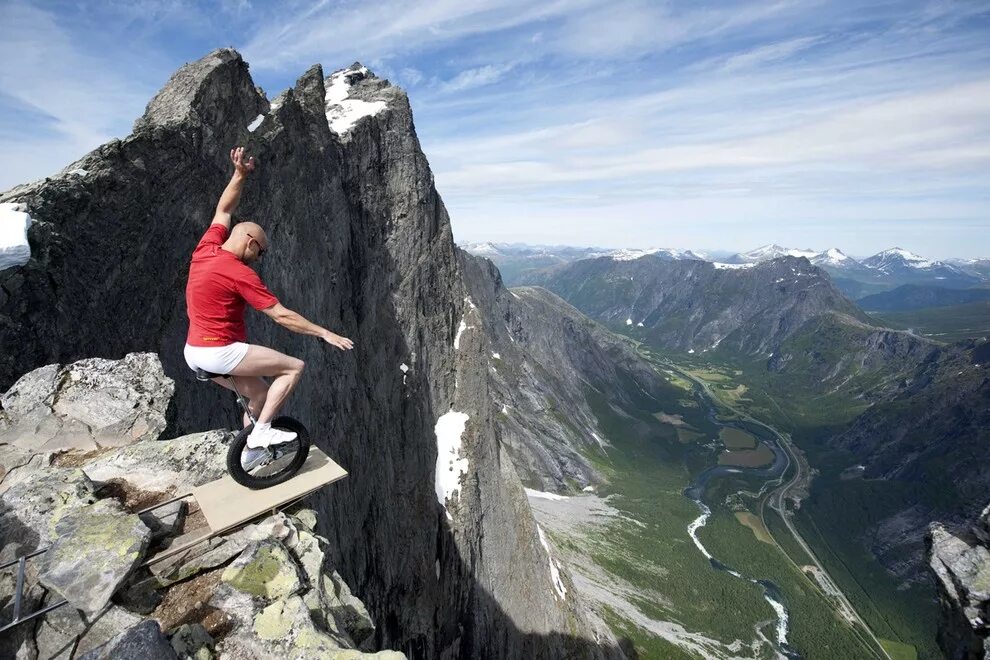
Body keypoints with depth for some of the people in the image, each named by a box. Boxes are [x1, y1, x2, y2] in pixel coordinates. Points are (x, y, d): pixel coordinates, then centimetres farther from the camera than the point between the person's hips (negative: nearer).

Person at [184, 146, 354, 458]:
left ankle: (251, 452, 28)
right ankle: (261, 431, -7)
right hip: (221, 352, -9)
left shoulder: (205, 248, 3)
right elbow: (282, 316, -20)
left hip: (194, 352, 9)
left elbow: (223, 211, 19)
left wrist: (240, 175, 14)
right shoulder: (240, 274, -19)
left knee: (259, 392, 19)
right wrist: (324, 333, -16)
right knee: (294, 367, -7)